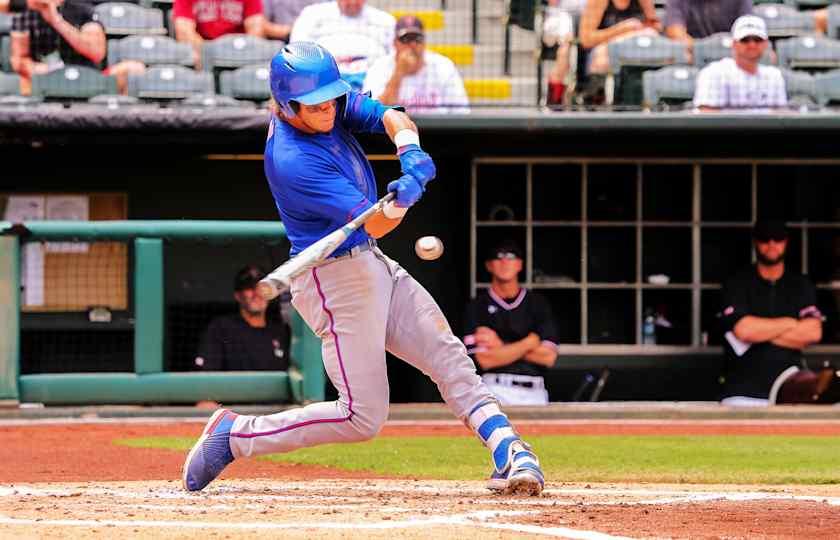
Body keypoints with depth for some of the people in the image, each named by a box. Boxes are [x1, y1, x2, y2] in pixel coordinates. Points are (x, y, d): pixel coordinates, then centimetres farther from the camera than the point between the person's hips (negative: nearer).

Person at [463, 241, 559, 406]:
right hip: (495, 391, -2)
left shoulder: (538, 303, 11)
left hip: (534, 393, 2)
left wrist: (502, 347, -3)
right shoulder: (478, 306, 6)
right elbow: (485, 360, -6)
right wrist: (530, 343, -3)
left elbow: (548, 357, 1)